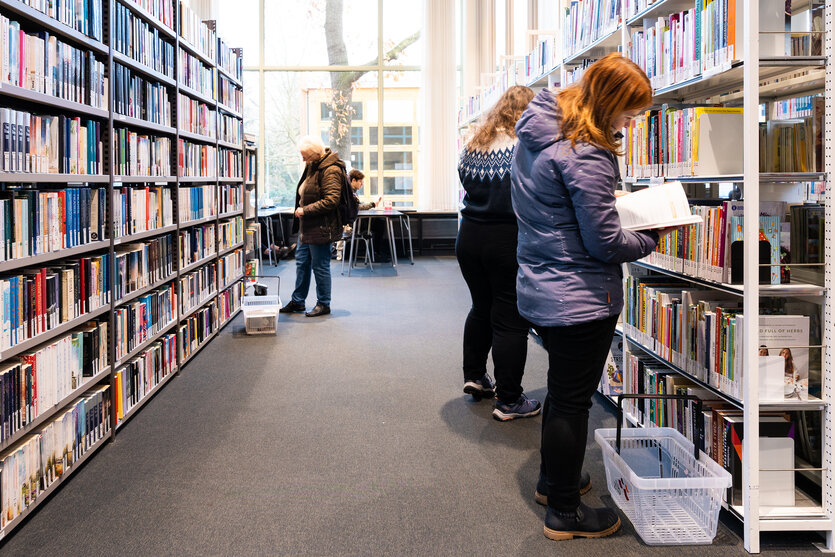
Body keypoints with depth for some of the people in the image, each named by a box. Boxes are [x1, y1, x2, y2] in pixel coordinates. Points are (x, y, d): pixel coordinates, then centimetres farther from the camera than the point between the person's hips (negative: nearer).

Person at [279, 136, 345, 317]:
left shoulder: (331, 170, -19)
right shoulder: (313, 166, 10)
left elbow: (331, 201, -24)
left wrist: (305, 210, -19)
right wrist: (300, 210, 12)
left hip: (321, 227, -10)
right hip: (307, 226, 10)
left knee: (320, 266, 0)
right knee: (302, 263, 16)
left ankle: (324, 304, 14)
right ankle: (298, 301, 28)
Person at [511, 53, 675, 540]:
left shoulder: (537, 131, 5)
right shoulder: (586, 156, -24)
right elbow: (604, 243, -20)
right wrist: (651, 240, -3)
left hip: (540, 289, 9)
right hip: (581, 298, -9)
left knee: (563, 389, 24)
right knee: (573, 399, 3)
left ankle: (553, 478, 41)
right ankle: (565, 514, 17)